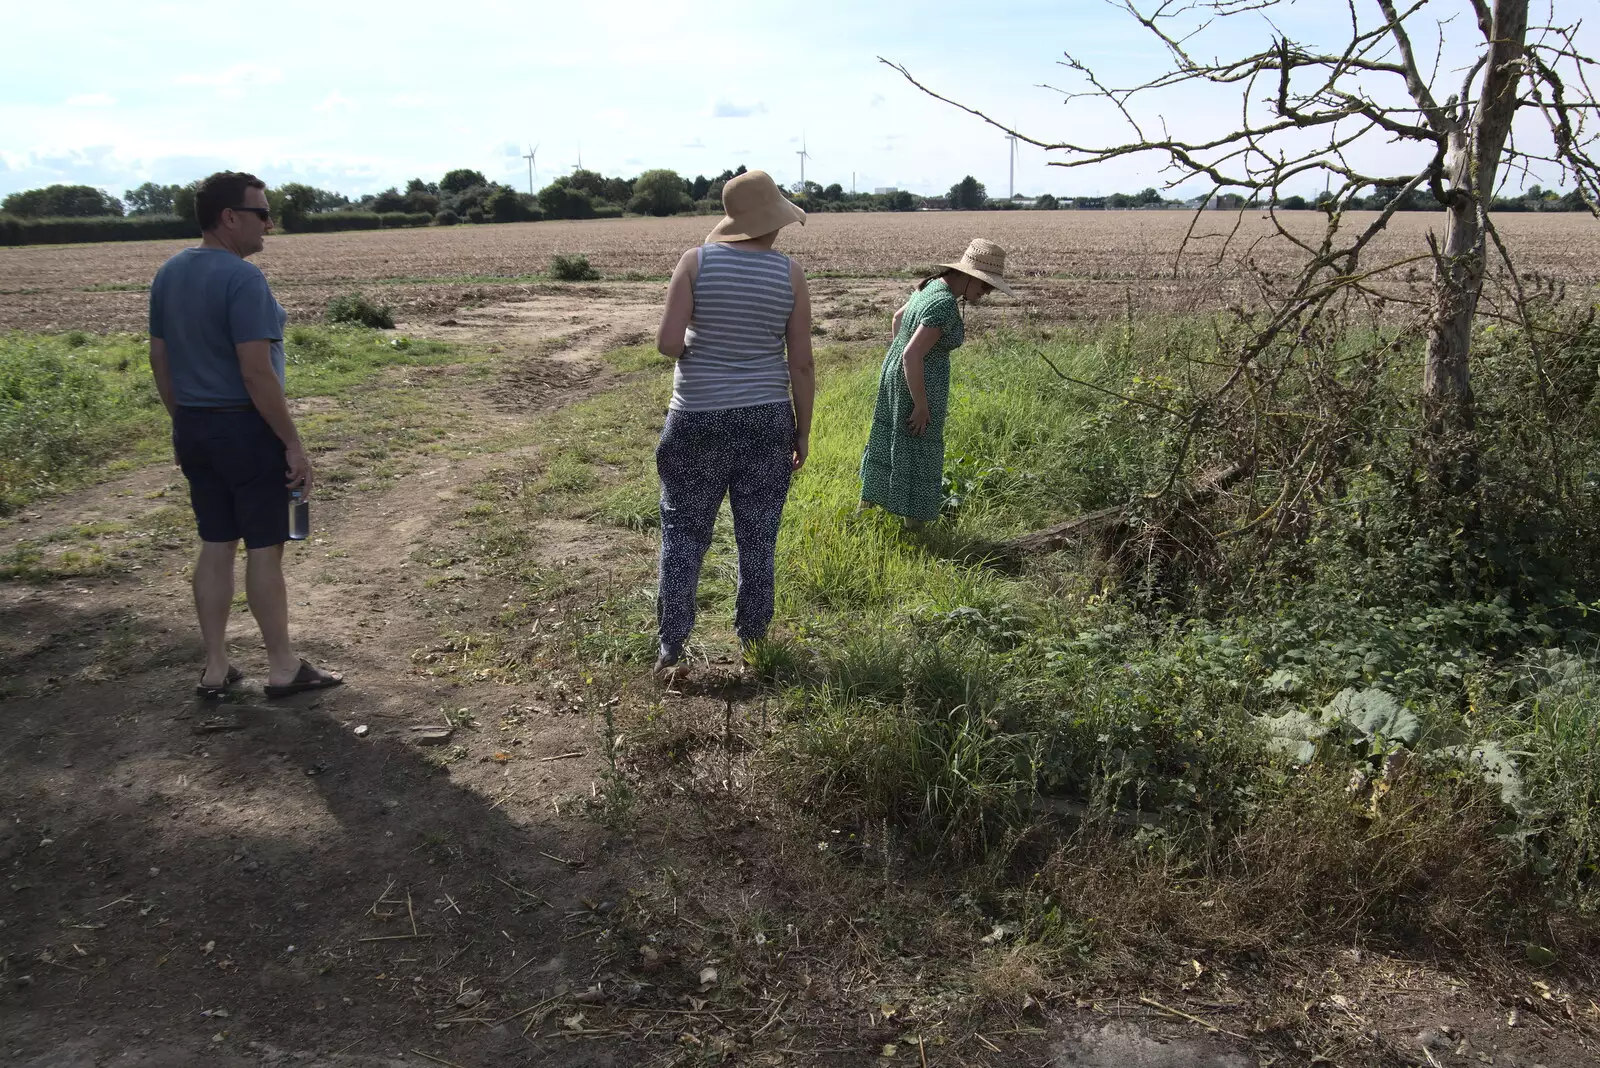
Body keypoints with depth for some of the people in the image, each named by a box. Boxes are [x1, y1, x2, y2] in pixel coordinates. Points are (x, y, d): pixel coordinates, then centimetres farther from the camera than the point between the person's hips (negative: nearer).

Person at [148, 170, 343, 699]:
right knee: (264, 547, 2)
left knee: (215, 545, 14)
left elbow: (159, 360, 13)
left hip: (192, 430, 8)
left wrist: (185, 421, 22)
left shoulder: (168, 274, 8)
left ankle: (215, 668, 20)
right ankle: (283, 669, 13)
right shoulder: (242, 277, -18)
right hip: (245, 427, -8)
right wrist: (293, 444, -17)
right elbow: (256, 371, -22)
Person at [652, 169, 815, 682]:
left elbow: (667, 343, -14)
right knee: (758, 539, 13)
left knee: (684, 535, 9)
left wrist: (698, 347, 9)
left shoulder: (697, 260, -7)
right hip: (767, 421, 1)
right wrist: (803, 430, 7)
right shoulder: (789, 273, -4)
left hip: (698, 421, -1)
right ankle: (753, 644, 25)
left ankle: (670, 653, 9)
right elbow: (800, 362, -3)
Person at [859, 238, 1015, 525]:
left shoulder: (933, 285, 3)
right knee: (917, 455, 4)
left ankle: (866, 505, 39)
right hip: (918, 385, -10)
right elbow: (912, 356, -30)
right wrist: (921, 406, -22)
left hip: (895, 373, 10)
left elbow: (898, 317, 18)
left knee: (888, 442, 23)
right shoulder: (945, 305, -26)